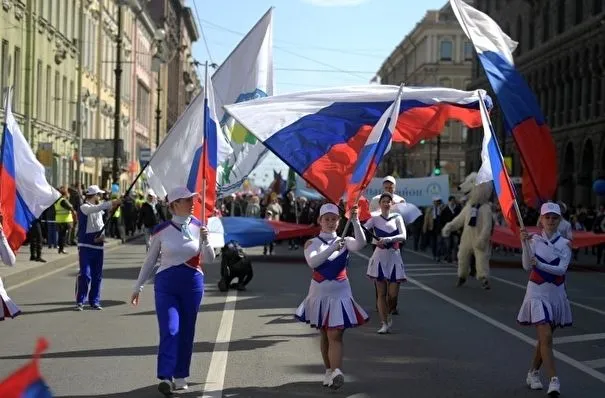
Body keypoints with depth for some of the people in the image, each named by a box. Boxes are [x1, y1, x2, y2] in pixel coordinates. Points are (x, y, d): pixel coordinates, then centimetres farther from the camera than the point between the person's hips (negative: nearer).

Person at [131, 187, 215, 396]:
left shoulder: (199, 227, 3)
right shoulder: (162, 230, -2)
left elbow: (209, 259, -1)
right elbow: (150, 260, 7)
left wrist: (205, 240, -18)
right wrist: (138, 286, 6)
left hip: (192, 284, 2)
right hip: (166, 284, -2)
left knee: (186, 332, 8)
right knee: (170, 330, -14)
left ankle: (180, 377, 20)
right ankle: (165, 377, -16)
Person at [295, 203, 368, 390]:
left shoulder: (344, 242, 0)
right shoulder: (312, 243, -1)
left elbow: (360, 244, -22)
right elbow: (312, 262, -22)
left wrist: (355, 222, -35)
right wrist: (333, 248, -34)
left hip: (340, 292, -1)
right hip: (320, 292, 1)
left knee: (335, 335, -11)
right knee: (325, 335, 12)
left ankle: (336, 373, -21)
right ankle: (329, 371, 22)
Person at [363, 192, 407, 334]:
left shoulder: (397, 218, 3)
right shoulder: (375, 219, 3)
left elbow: (403, 236, -11)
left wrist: (388, 239, -28)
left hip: (394, 257, 0)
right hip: (379, 257, 0)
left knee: (393, 294, 0)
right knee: (381, 293, 0)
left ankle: (388, 315, 28)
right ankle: (384, 323, 8)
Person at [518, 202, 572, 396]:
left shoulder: (565, 244, -1)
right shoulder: (534, 240, -3)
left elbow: (562, 269, -14)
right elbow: (527, 266, -14)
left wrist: (540, 265, -26)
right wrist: (525, 244, -26)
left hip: (556, 293, 3)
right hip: (537, 292, -3)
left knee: (544, 338, 13)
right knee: (546, 337, -13)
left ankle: (533, 374, 30)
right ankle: (553, 380, -15)